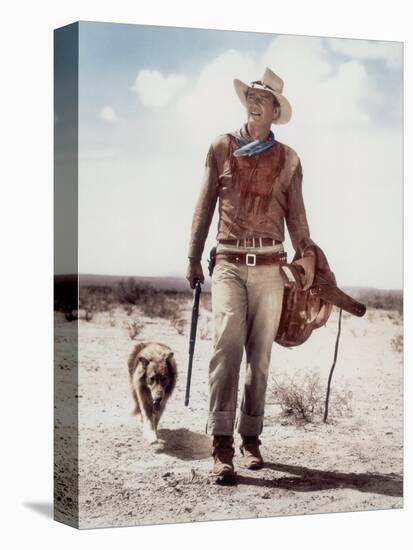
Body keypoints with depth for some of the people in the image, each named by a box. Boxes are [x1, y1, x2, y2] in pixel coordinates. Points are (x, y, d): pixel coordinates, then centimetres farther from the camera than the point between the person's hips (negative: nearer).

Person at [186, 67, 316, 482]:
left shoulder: (288, 159, 12)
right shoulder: (221, 148, 10)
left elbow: (295, 214, 11)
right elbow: (205, 205, 11)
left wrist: (307, 254, -4)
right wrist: (193, 258, 7)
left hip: (269, 266, 2)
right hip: (229, 263, -2)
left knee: (260, 354, 3)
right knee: (228, 341, -20)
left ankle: (250, 437, 15)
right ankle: (221, 442, -21)